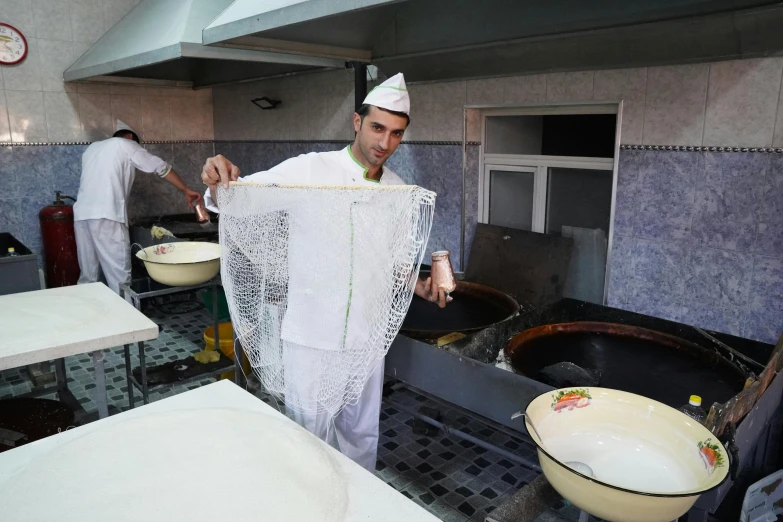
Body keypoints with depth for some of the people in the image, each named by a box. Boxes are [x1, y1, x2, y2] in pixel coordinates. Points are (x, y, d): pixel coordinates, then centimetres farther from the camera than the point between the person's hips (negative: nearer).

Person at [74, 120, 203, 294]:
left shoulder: (92, 148, 27)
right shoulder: (127, 145, 10)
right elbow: (161, 168, 10)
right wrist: (186, 190, 15)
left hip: (81, 214, 7)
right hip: (106, 216, -6)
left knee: (87, 276, 9)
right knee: (119, 277, -7)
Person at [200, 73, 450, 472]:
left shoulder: (397, 190, 4)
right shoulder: (310, 169, -12)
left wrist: (419, 286, -2)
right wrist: (218, 182, -35)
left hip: (365, 334, 5)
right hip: (312, 334, -4)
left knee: (362, 432, 20)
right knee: (310, 434, 7)